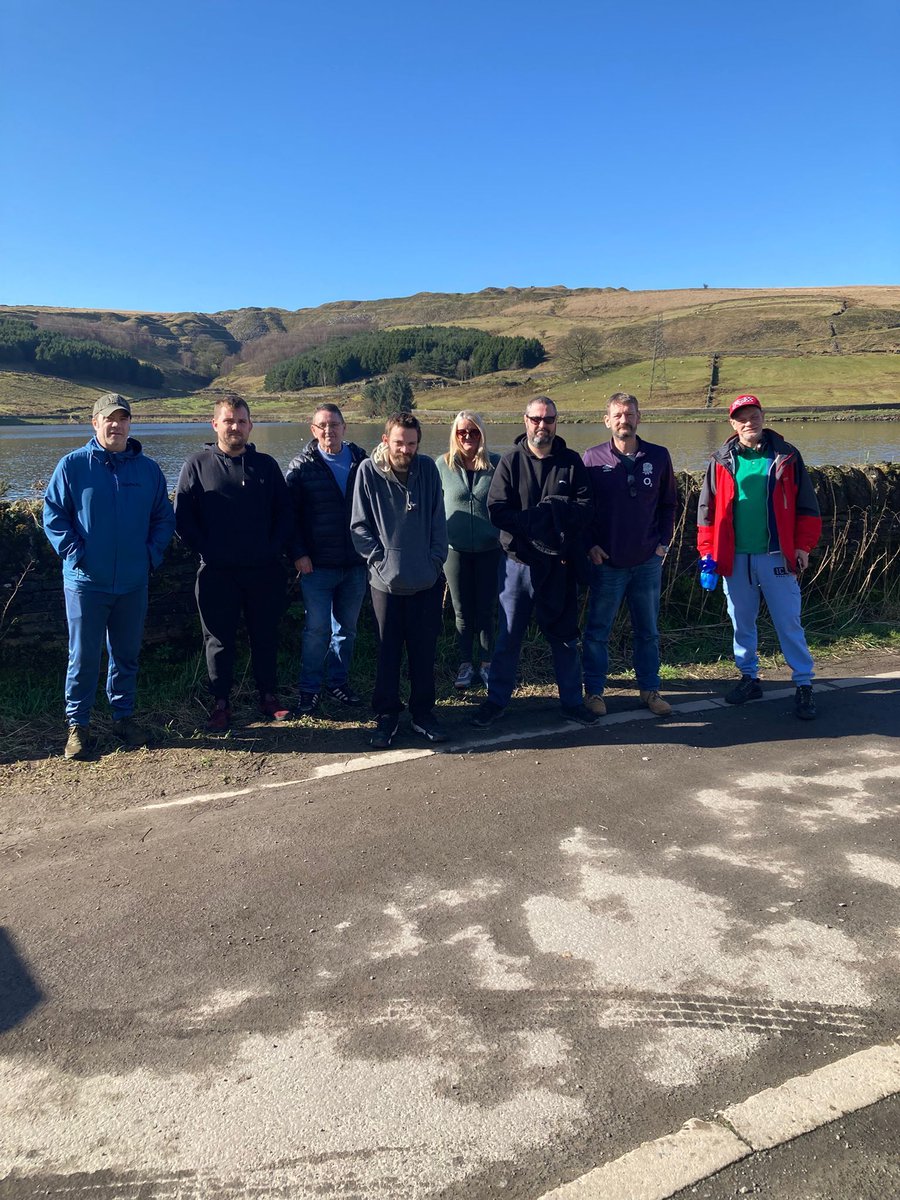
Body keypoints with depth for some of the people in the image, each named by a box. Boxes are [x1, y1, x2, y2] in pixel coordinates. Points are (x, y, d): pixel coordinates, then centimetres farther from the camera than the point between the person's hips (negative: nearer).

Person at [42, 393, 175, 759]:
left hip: (133, 582, 3)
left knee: (127, 654, 12)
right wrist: (72, 551, -9)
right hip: (86, 581, -2)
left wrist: (153, 553, 0)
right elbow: (52, 512, 0)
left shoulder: (148, 469, 5)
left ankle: (124, 716, 27)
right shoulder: (73, 465, -3)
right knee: (83, 656, 3)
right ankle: (77, 724, 15)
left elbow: (164, 517, 12)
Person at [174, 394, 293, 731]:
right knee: (219, 640, 5)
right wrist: (206, 551, -7)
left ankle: (268, 697, 23)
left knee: (266, 636, 10)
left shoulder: (266, 465, 9)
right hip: (217, 573, -2)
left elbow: (285, 511, 9)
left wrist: (275, 549, -3)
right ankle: (220, 704, 16)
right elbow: (182, 517, 0)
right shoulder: (197, 465, 2)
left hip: (264, 571, 2)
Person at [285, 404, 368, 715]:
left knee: (347, 628, 12)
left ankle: (338, 682, 27)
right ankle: (309, 689, 12)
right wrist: (298, 554, -10)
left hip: (356, 563, 3)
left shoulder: (361, 462, 5)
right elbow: (290, 514, -3)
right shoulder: (301, 466, -1)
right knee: (317, 628, -1)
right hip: (317, 565, -3)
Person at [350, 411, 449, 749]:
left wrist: (436, 560, -2)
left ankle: (423, 712, 23)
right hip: (386, 581, -1)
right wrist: (380, 559, -10)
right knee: (388, 652, 8)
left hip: (427, 580, 2)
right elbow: (359, 525, -2)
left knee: (424, 651, 9)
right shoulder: (368, 471, -5)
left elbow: (438, 522, 4)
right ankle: (386, 715, 21)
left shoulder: (428, 468, 1)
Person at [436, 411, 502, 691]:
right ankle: (465, 665, 22)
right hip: (455, 549, 0)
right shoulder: (443, 465, -1)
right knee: (463, 612, 10)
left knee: (486, 610, 8)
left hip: (490, 549, 0)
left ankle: (486, 663, 22)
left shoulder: (496, 464, -2)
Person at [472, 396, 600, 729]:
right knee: (508, 637, 7)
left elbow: (584, 509, -8)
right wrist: (552, 515, -17)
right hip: (519, 562, -1)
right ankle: (496, 700, 21)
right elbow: (497, 511, -13)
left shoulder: (571, 461, 3)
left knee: (565, 637, 12)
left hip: (561, 565, 2)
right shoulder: (510, 462, -1)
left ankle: (572, 701, 24)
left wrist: (533, 514, -18)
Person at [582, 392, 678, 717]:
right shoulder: (593, 458, -2)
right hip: (606, 562, -2)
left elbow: (668, 504, 11)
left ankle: (650, 690, 25)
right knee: (597, 631, 5)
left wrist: (664, 542, 2)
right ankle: (594, 690, 17)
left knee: (648, 631, 12)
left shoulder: (658, 456, 3)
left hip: (648, 562, 2)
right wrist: (590, 545, -6)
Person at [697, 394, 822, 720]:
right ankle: (749, 678, 25)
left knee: (788, 622, 1)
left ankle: (804, 685, 9)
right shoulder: (722, 461, 5)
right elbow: (707, 509, 6)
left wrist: (803, 546, -3)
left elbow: (806, 505, 3)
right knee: (742, 623, 12)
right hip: (734, 558, 2)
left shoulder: (786, 457, 1)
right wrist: (707, 551, 1)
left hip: (776, 556, -2)